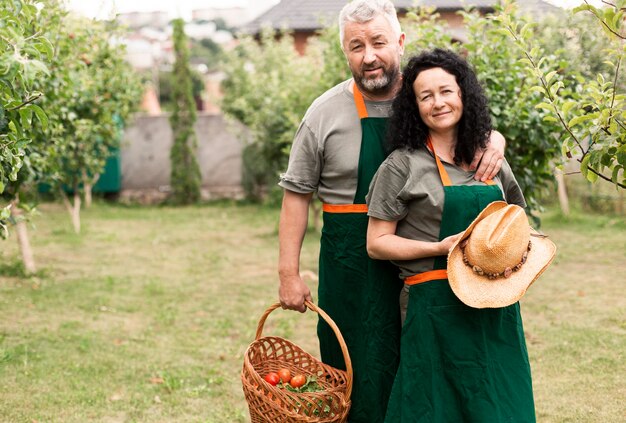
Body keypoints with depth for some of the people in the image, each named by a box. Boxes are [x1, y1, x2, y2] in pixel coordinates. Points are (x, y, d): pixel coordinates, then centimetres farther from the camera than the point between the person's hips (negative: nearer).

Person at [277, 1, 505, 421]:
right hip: (353, 263, -2)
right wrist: (289, 272, -3)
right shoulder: (325, 112, -2)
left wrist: (493, 141, -10)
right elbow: (298, 193, 2)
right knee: (360, 376, 1)